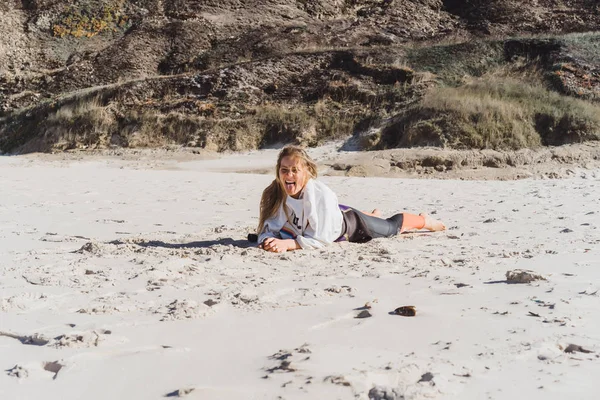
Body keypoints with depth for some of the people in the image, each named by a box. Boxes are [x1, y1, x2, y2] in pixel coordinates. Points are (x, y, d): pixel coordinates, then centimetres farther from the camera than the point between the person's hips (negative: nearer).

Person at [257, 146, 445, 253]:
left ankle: (424, 221, 55)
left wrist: (288, 244, -54)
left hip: (349, 223, -5)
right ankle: (374, 215, 73)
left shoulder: (320, 193, -43)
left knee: (392, 226, 23)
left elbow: (320, 238, -42)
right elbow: (268, 229, -26)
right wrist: (269, 241, -48)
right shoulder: (274, 193, -31)